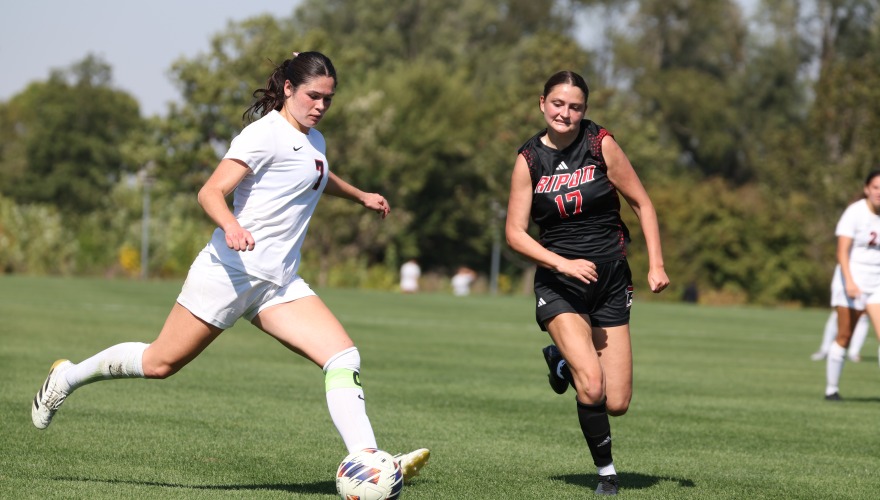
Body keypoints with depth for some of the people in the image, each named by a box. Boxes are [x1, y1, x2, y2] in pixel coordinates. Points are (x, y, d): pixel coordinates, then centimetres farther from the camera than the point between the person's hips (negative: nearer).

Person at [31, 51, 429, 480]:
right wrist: (231, 226, -39)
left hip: (279, 284, 7)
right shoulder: (267, 134, -11)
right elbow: (210, 192, -21)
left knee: (343, 356, -14)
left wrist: (359, 195, 49)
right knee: (160, 363, 3)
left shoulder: (313, 141, 16)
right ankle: (68, 377, 28)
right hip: (230, 271, -7)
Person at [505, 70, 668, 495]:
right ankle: (606, 472, 3)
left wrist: (656, 265, -7)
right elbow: (515, 232, -4)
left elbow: (642, 205, 2)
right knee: (592, 388, -22)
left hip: (610, 279, 1)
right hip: (558, 284, -1)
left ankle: (562, 361, 31)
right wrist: (564, 264, -18)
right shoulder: (529, 160, -4)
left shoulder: (601, 145, -6)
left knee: (617, 404, -1)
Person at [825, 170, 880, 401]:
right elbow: (842, 251, -17)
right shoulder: (855, 212, -11)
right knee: (844, 337, 3)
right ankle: (831, 388, 15)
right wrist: (849, 282, -28)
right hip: (853, 281, -4)